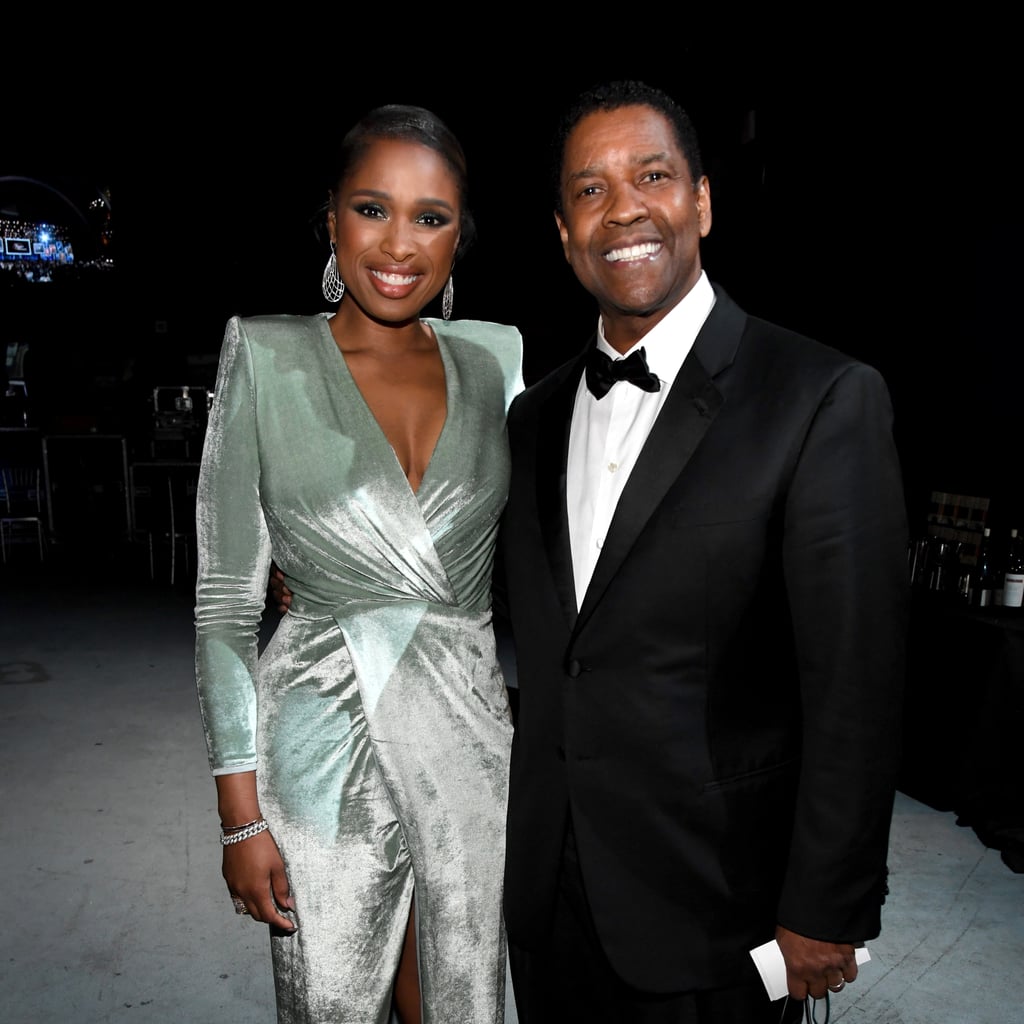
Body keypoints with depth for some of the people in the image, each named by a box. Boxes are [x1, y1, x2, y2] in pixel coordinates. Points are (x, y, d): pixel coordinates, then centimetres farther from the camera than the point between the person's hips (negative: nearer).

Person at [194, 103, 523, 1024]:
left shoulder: (495, 356, 3)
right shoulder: (268, 358, -5)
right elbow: (225, 599, -5)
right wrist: (241, 813, -7)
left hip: (474, 740, 3)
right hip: (325, 749, -2)